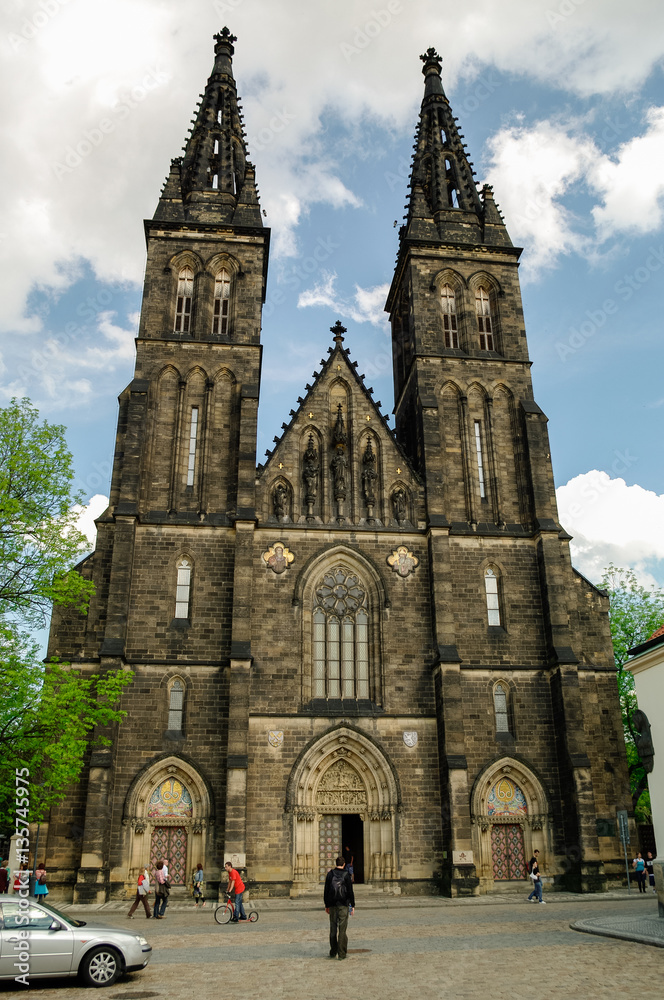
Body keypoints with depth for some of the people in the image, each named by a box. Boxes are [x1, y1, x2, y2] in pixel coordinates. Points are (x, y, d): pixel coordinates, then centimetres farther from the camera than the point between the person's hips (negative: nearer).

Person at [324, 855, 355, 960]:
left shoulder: (330, 874, 2)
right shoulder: (346, 875, -6)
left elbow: (326, 891, 6)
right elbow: (350, 891, -6)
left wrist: (326, 905, 13)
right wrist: (352, 905, 2)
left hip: (332, 905, 3)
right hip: (343, 905, -3)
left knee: (333, 929, 12)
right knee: (342, 929, 0)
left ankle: (333, 952, 16)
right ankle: (341, 954, -1)